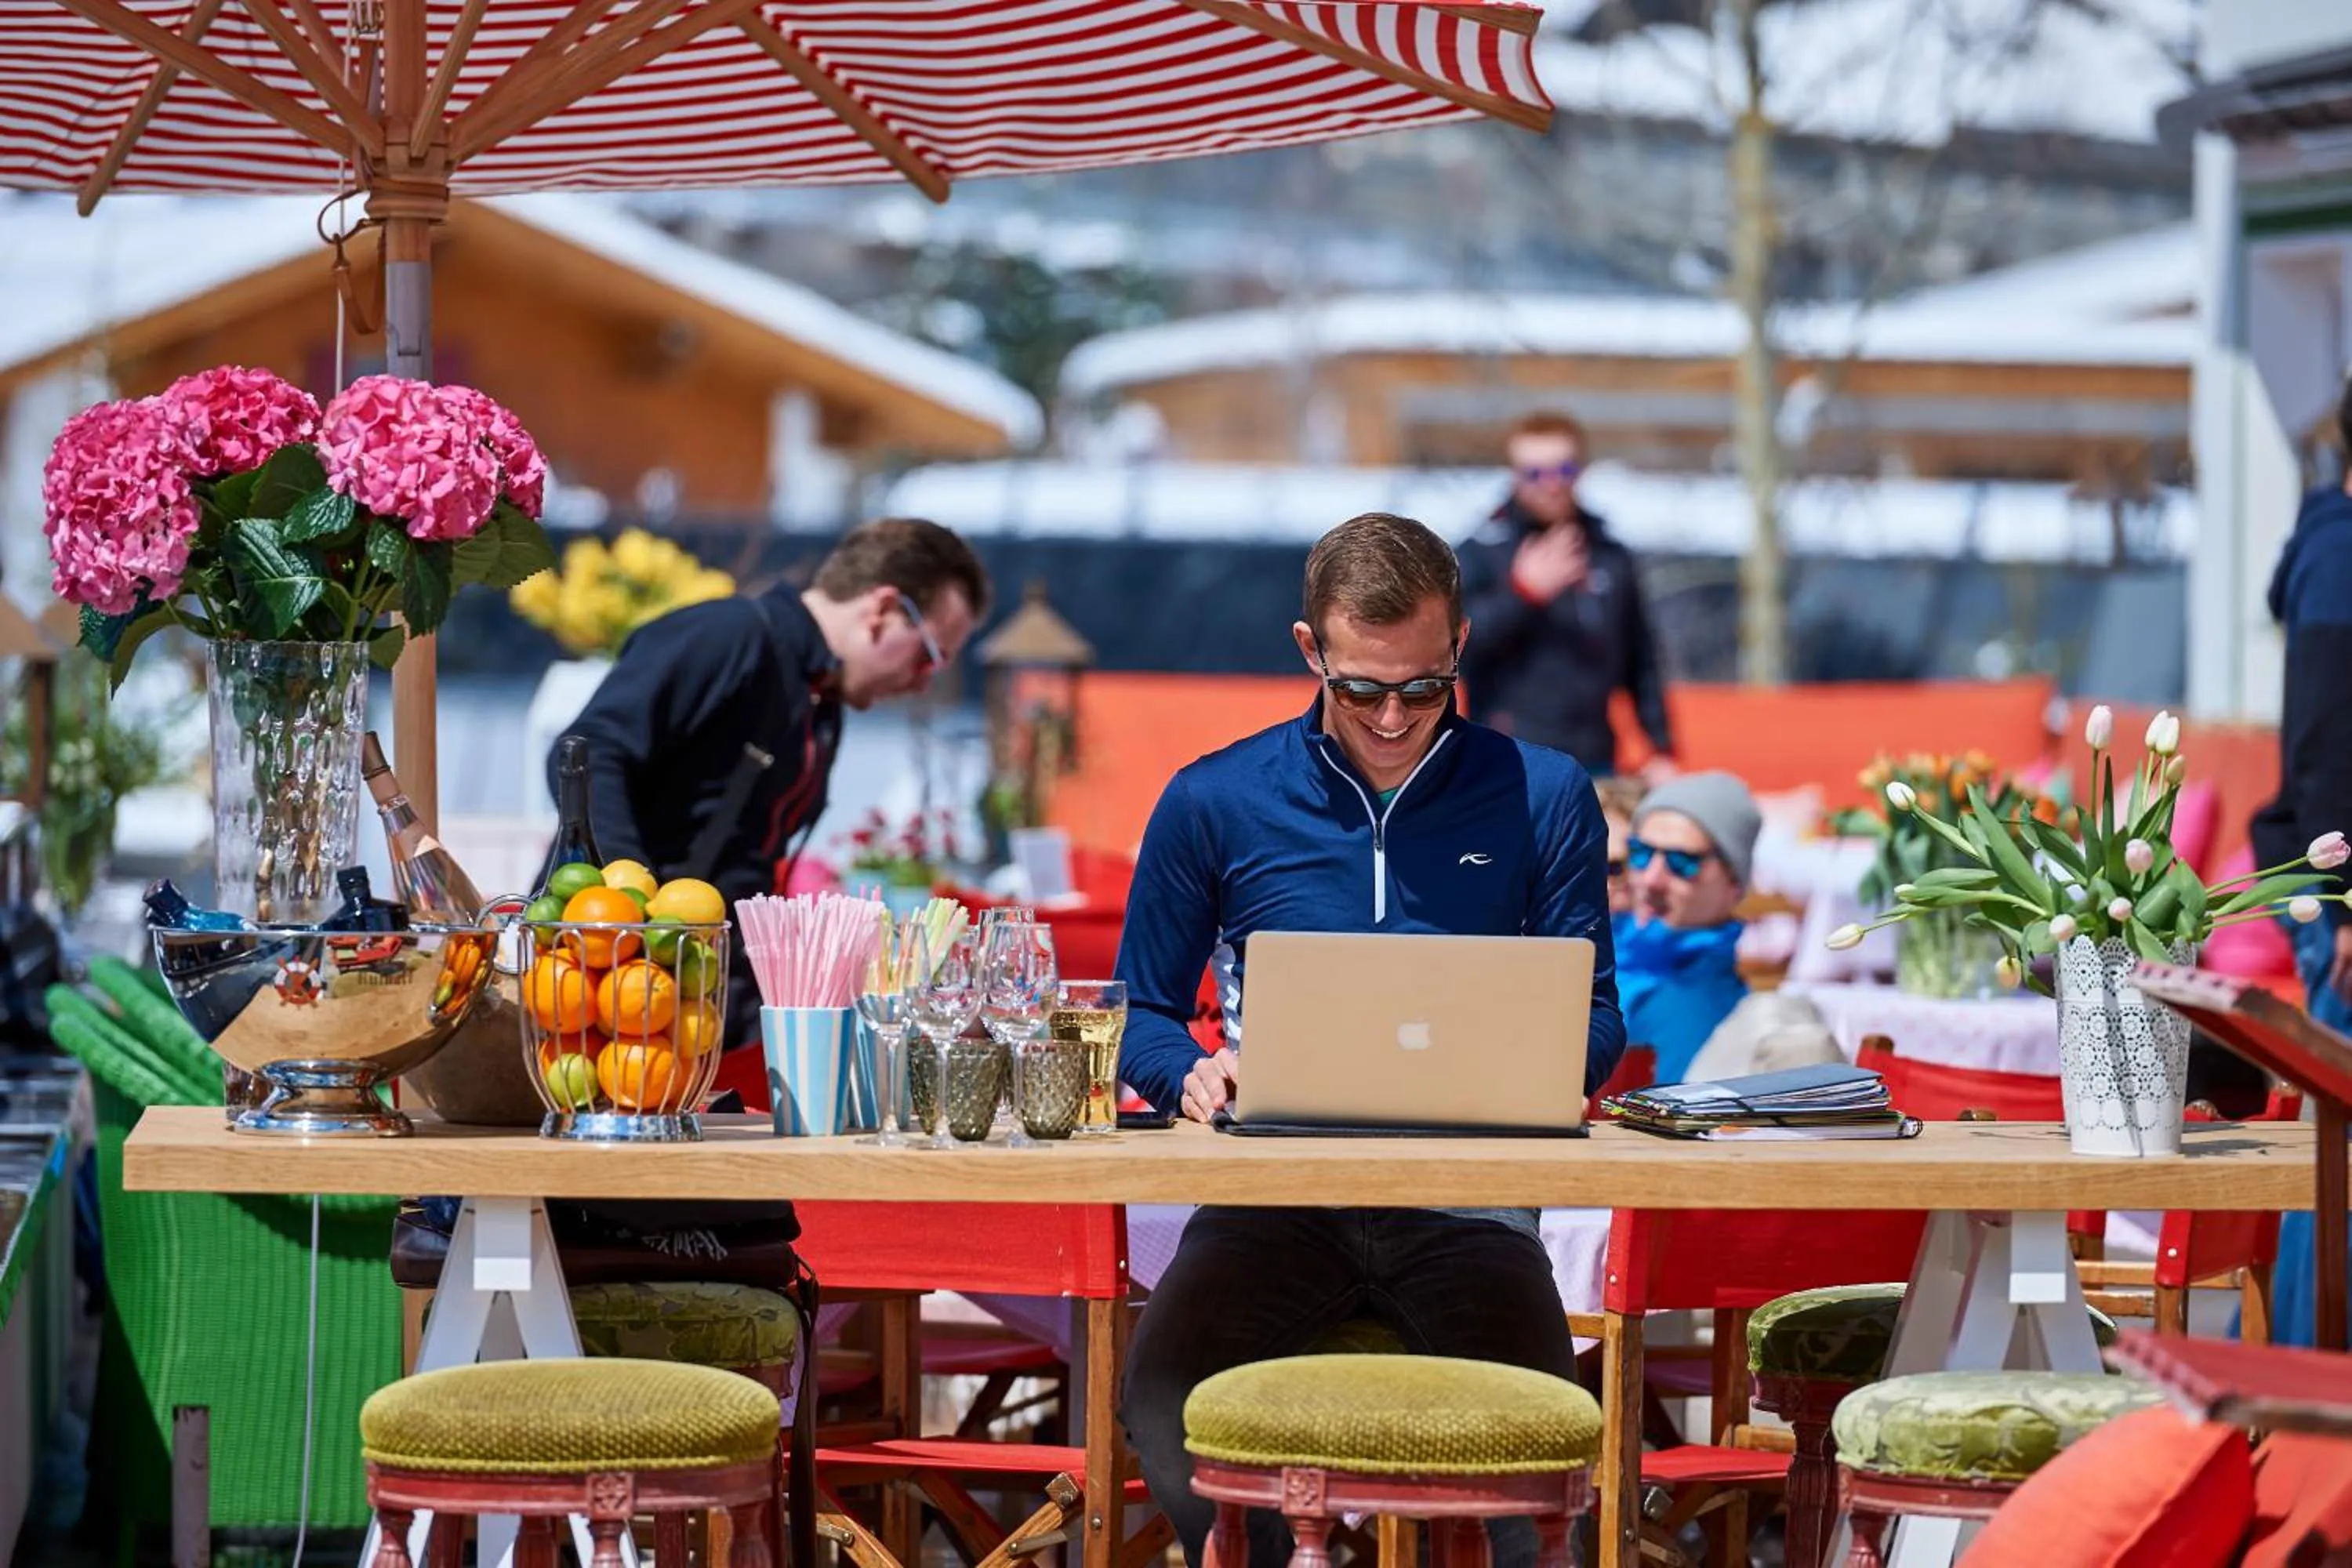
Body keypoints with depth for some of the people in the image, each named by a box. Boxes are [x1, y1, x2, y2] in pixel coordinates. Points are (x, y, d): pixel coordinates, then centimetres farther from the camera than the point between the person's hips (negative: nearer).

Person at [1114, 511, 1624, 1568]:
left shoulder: (1542, 798, 9)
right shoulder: (1214, 803, 10)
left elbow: (1594, 1016, 13)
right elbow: (1145, 1015, 17)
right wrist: (1195, 1077, -7)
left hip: (1463, 1201, 0)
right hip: (1274, 1195, 1)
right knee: (1163, 1392, -31)